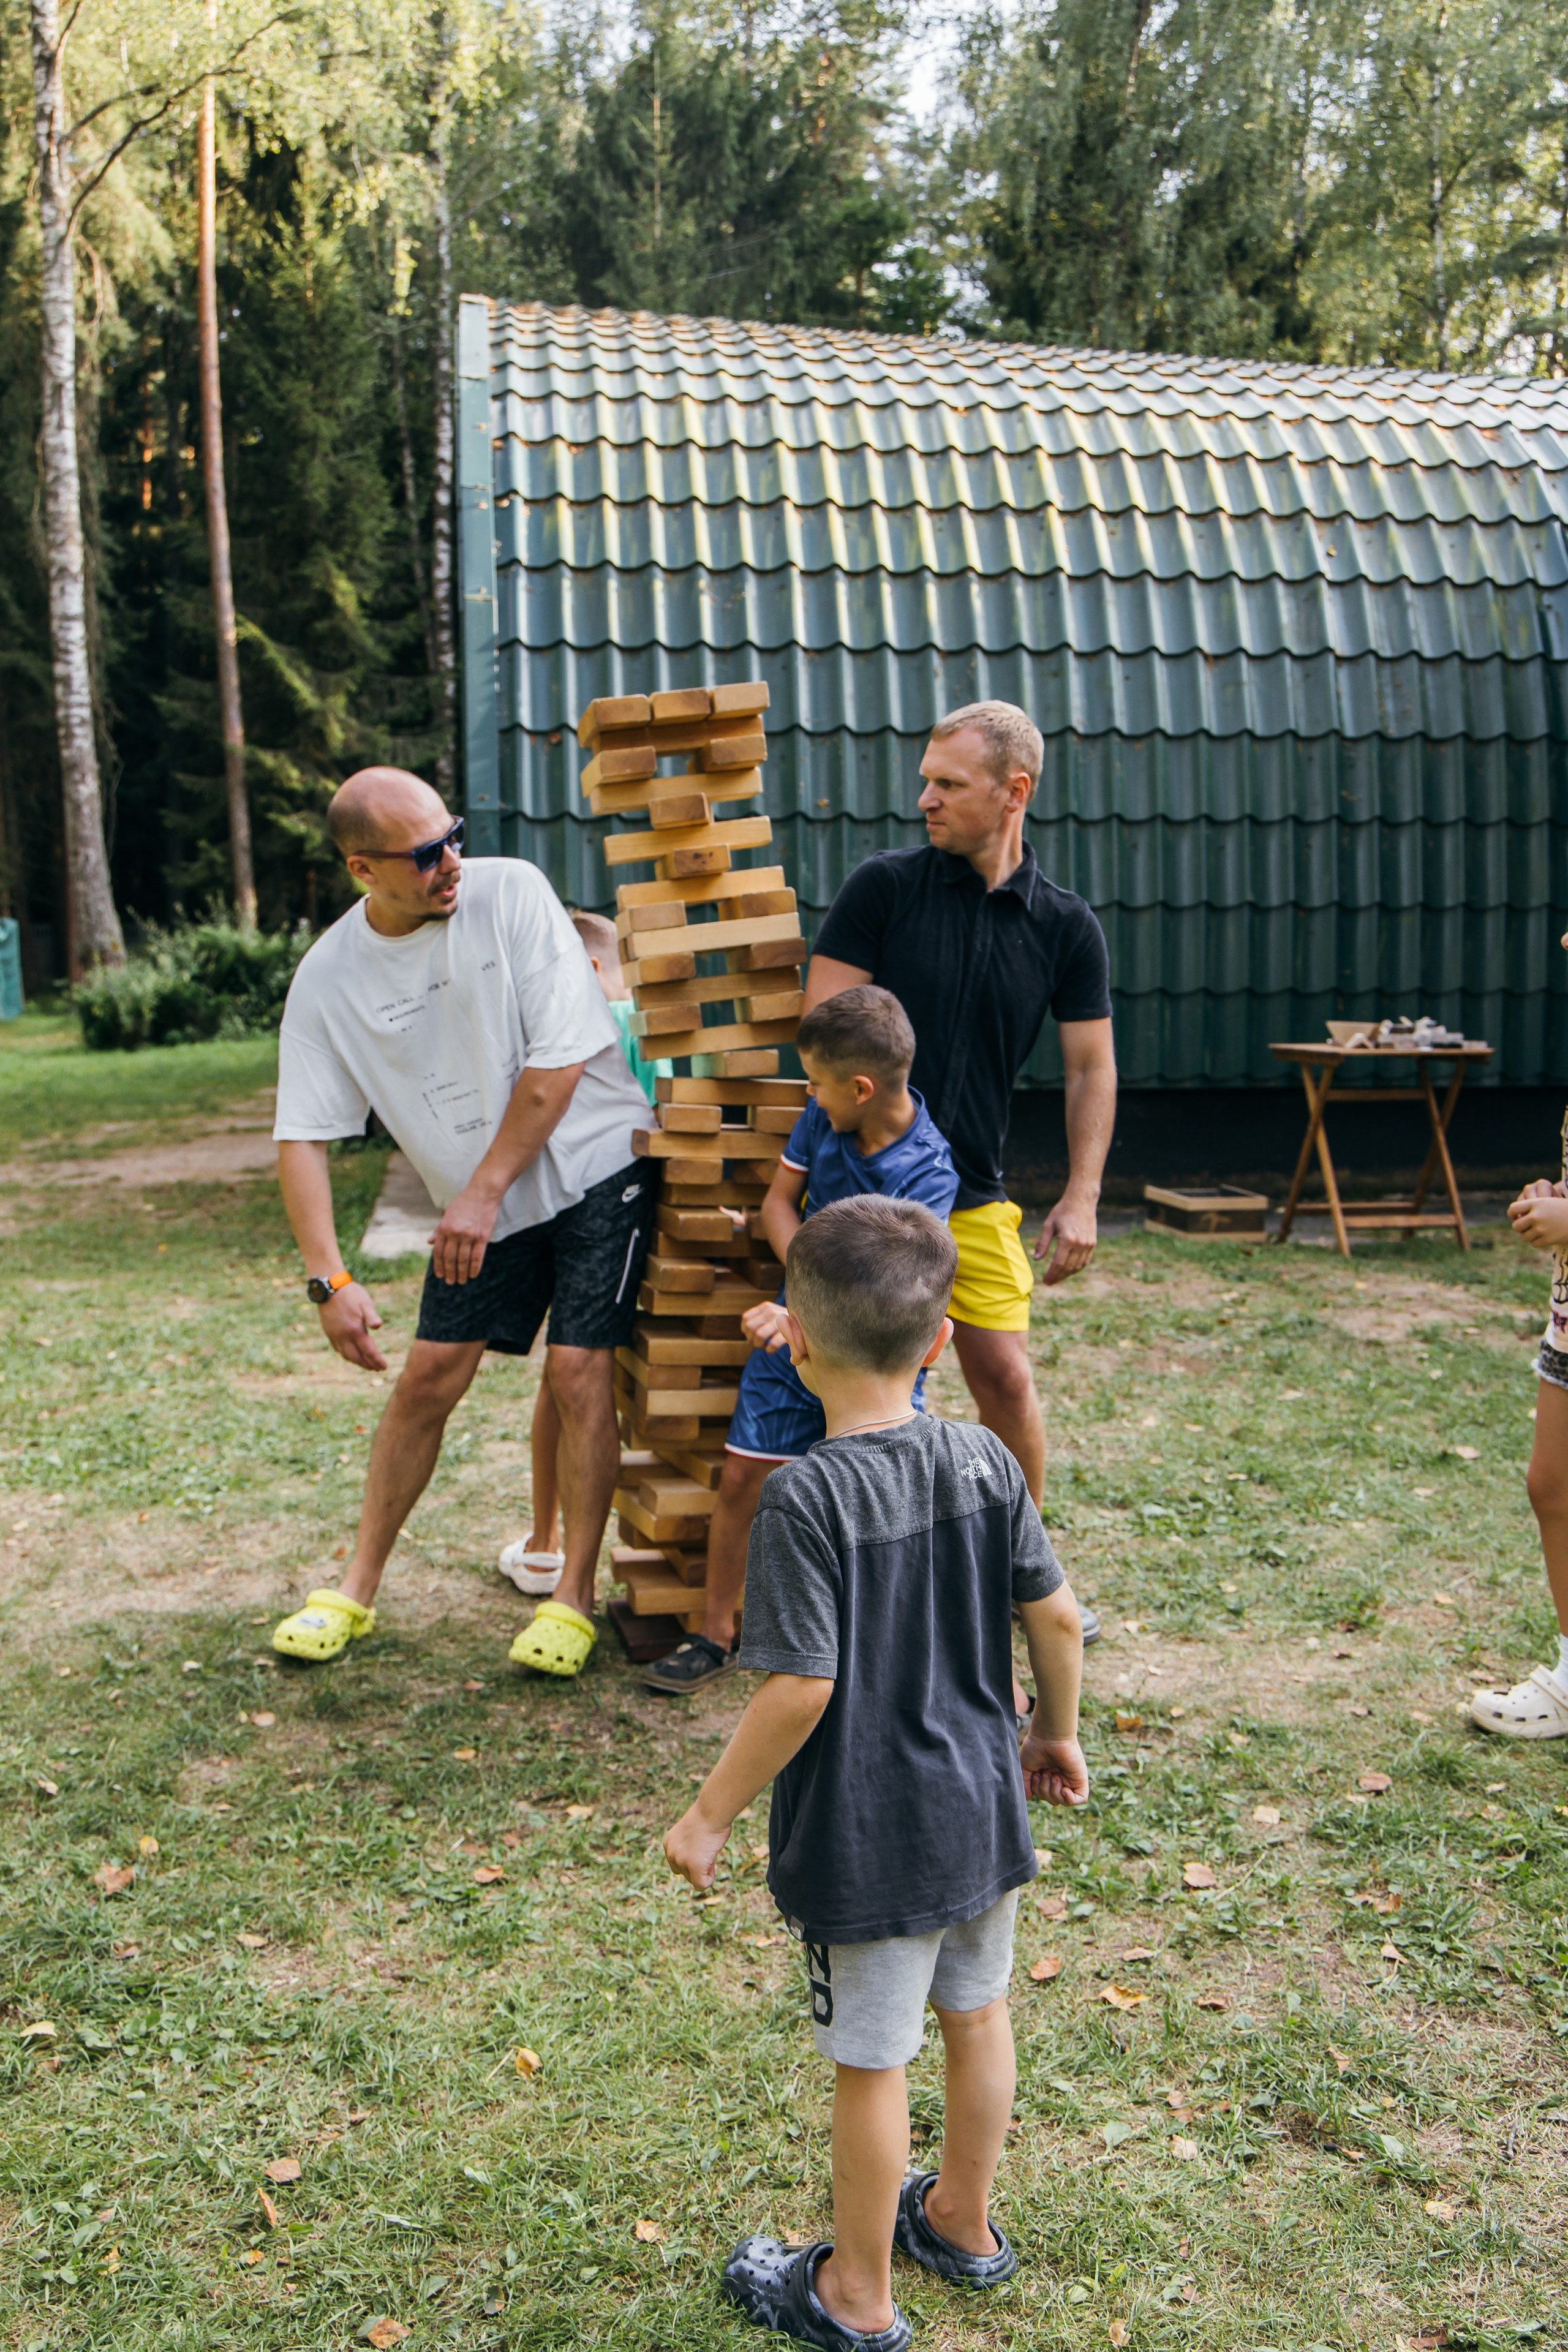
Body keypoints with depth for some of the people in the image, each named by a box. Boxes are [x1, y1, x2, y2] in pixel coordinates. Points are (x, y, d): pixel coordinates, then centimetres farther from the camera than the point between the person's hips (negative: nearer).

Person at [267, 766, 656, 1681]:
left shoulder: (511, 892, -16)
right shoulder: (329, 979, -9)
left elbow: (560, 1059, -16)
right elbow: (302, 1136, -6)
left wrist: (483, 1192, -15)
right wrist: (331, 1278, -17)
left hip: (595, 1165, -3)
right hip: (478, 1200, 3)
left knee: (578, 1371, -10)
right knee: (430, 1375, 4)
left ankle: (575, 1596, 6)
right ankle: (359, 1589, 20)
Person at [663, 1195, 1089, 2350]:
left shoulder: (807, 1496, -24)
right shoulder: (986, 1461, -7)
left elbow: (801, 1687, -24)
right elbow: (1057, 1616, 0)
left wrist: (711, 1815, -12)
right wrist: (1058, 1735, 17)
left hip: (868, 1834, -6)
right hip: (982, 1809, 6)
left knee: (871, 2061, 11)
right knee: (977, 2014, 24)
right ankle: (964, 2222, 46)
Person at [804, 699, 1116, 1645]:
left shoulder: (1067, 926, 1)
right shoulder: (885, 886, -5)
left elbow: (1092, 1066, 6)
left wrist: (1082, 1199, -1)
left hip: (974, 1192, 2)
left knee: (1006, 1378, 2)